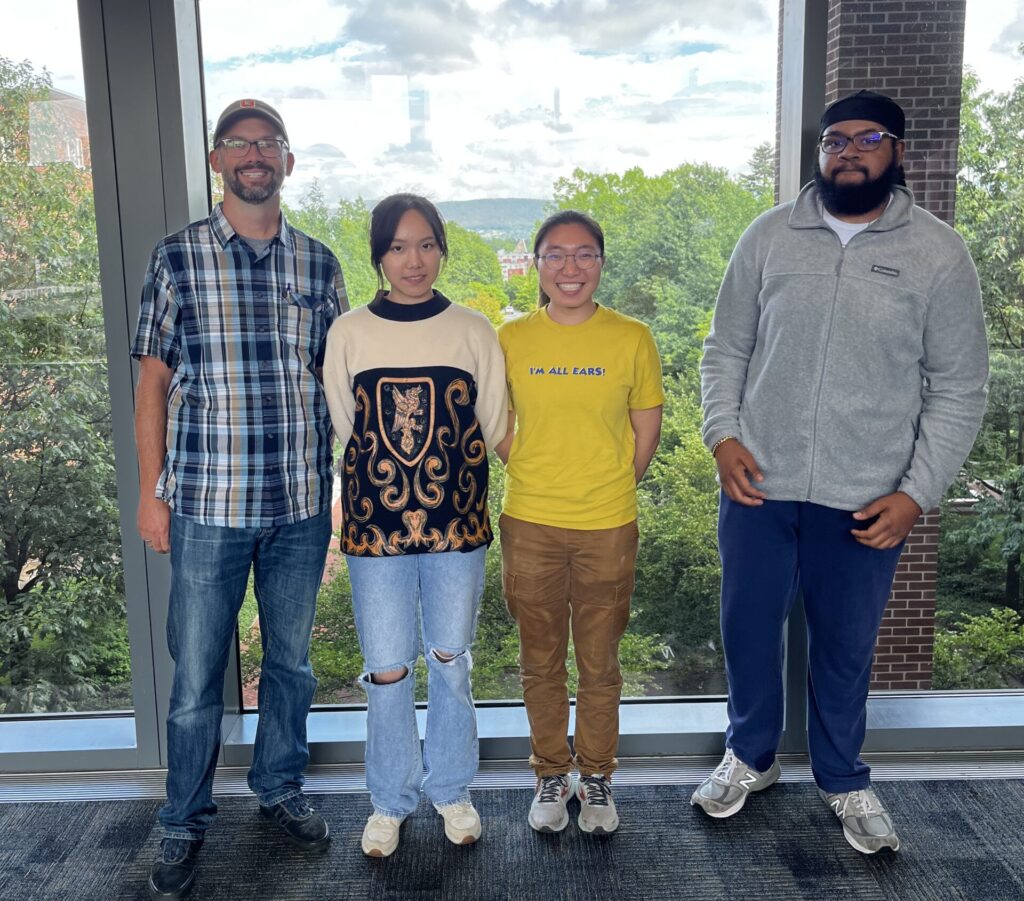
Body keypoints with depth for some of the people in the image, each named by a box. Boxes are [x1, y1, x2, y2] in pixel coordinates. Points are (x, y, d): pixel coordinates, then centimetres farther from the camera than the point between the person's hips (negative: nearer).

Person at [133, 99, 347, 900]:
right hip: (208, 504, -2)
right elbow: (154, 382, 1)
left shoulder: (318, 262, 6)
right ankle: (186, 823, 27)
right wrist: (152, 493, -2)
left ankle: (281, 788, 37)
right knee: (197, 674, 7)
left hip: (303, 503, 3)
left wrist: (346, 477, 6)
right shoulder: (177, 257, 0)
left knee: (291, 659, 16)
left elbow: (335, 375, 10)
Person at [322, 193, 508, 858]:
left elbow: (492, 430, 4)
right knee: (386, 671, 8)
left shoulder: (474, 331, 0)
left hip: (457, 525, 0)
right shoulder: (349, 334, -1)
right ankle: (390, 802, 29)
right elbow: (346, 429, 5)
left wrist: (444, 471, 1)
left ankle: (451, 789, 34)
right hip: (376, 527, 0)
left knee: (451, 663, 13)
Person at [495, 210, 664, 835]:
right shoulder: (511, 339, 0)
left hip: (608, 527, -1)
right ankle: (551, 774, 32)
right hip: (529, 525, 1)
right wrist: (537, 479, 1)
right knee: (541, 661, 13)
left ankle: (597, 777, 31)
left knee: (600, 664, 11)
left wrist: (609, 487, 1)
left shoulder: (631, 338, -3)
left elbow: (647, 430, 4)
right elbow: (499, 426, 9)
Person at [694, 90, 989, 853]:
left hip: (866, 500, -1)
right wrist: (723, 434, -7)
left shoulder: (939, 253, -3)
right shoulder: (769, 237, 2)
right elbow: (727, 349, 7)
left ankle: (844, 780, 37)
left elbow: (959, 389, -2)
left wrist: (917, 492, -8)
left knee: (846, 647, 13)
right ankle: (751, 756, 39)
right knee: (749, 631, 14)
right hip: (759, 486, 2)